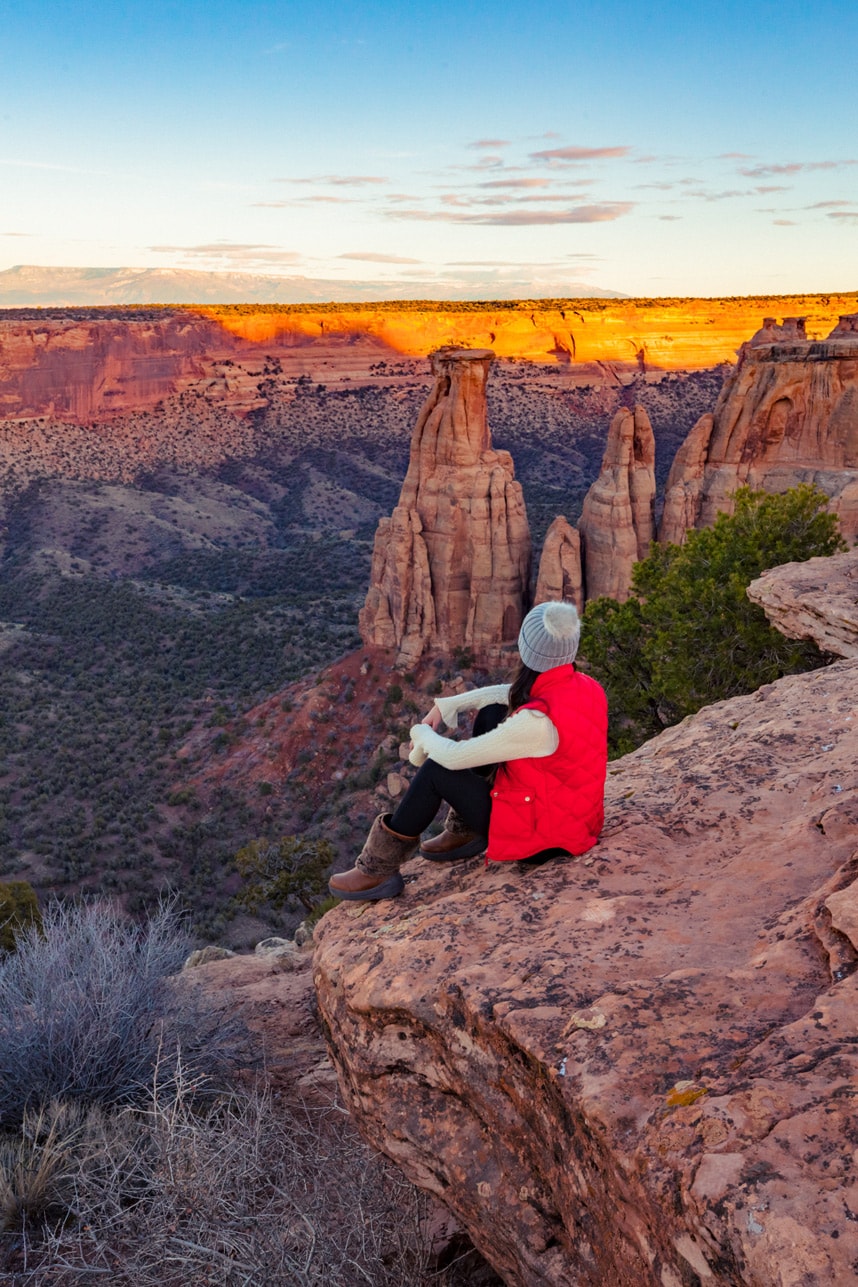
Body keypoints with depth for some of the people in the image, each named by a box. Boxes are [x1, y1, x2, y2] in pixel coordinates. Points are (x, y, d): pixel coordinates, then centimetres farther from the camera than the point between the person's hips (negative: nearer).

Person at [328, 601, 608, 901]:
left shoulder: (537, 722, -33)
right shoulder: (584, 686, -7)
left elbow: (454, 756, -22)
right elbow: (508, 694, 10)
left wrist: (422, 733, -1)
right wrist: (444, 707, 6)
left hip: (542, 838, -8)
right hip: (576, 817, 8)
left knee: (437, 769, -4)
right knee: (490, 714, 11)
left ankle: (378, 869, 12)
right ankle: (463, 832, 24)